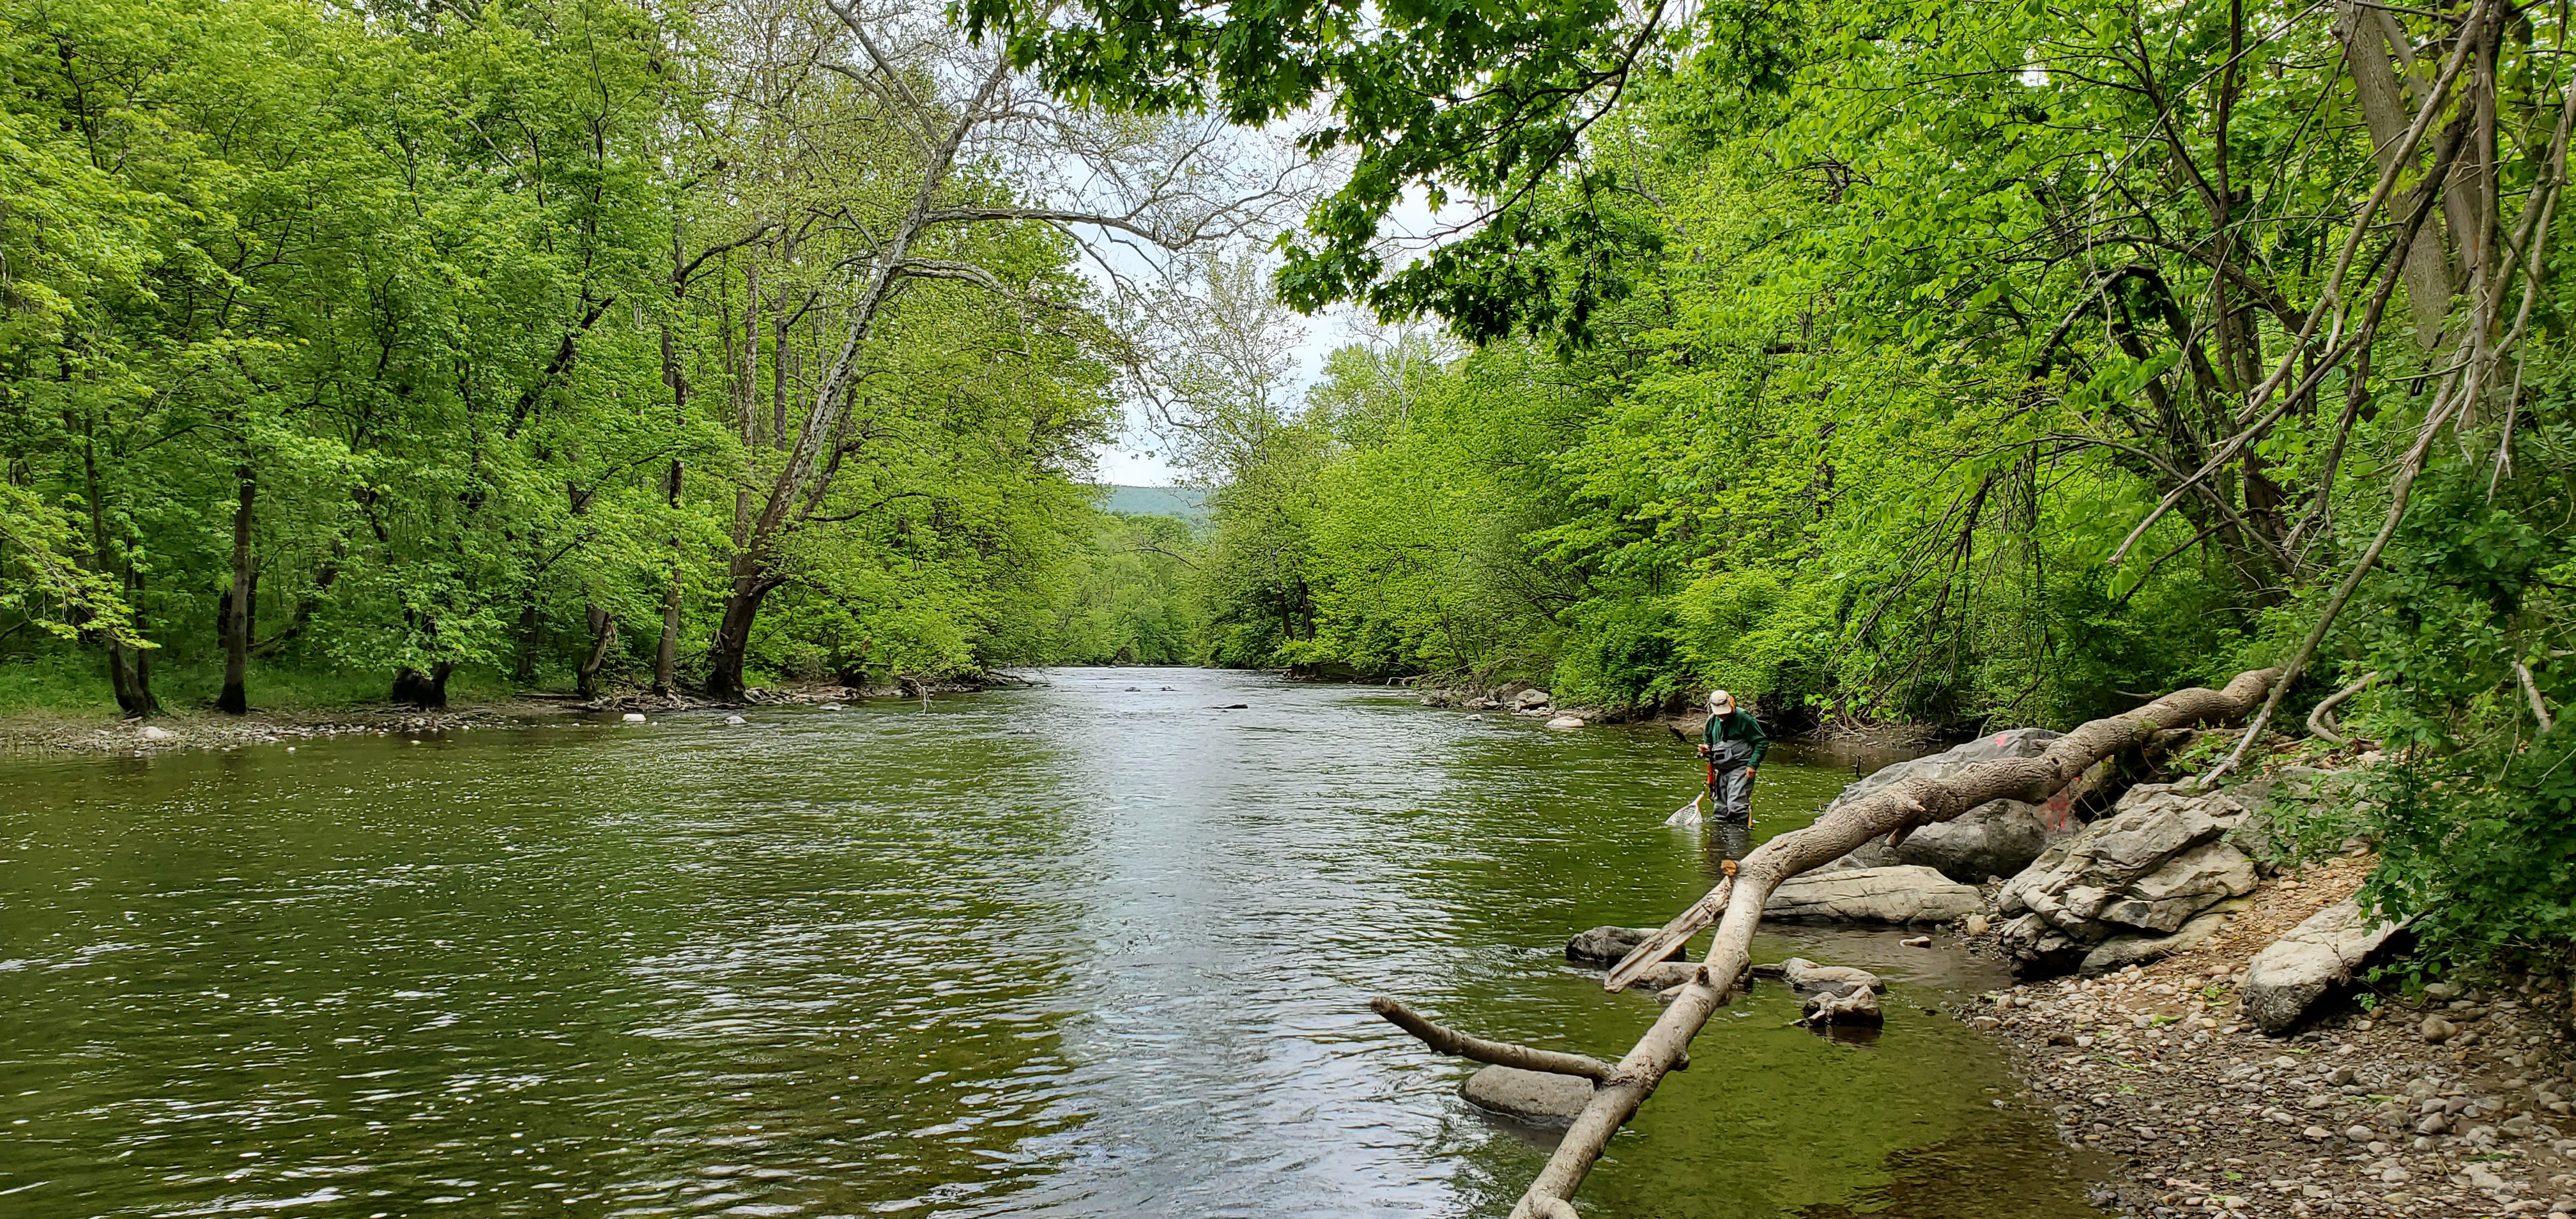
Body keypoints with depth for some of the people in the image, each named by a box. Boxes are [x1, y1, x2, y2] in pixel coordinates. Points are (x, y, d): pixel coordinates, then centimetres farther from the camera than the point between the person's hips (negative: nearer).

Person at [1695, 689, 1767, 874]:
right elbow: (1708, 741, 27)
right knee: (1720, 809, 9)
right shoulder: (1712, 721, 9)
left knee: (1736, 805, -20)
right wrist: (1706, 750, 2)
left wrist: (1753, 765, -15)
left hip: (1741, 768, -7)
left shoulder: (1744, 718, -11)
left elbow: (1762, 742, -8)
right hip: (1722, 770, 7)